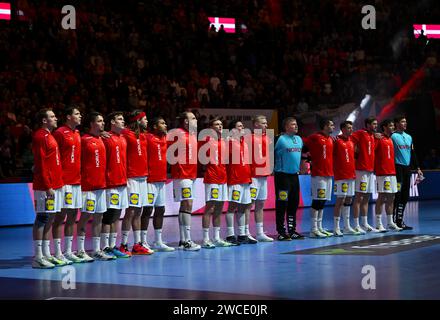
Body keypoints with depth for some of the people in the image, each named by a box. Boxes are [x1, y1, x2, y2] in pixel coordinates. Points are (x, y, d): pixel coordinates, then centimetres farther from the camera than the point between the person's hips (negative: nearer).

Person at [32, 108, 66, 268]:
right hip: (45, 187, -10)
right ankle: (38, 257, -7)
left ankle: (47, 255, 16)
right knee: (42, 219, -8)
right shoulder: (40, 137, -12)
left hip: (54, 185, 10)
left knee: (49, 219, 11)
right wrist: (48, 187, -21)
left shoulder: (49, 136, 19)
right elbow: (40, 164, -18)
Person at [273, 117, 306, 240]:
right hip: (282, 175, -7)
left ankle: (292, 230, 19)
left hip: (294, 175, 7)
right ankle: (281, 232, -1)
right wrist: (273, 168, -11)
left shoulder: (299, 139, 12)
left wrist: (301, 167, 22)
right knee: (282, 204, -5)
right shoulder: (280, 139, -10)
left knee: (294, 204, 11)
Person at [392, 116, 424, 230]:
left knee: (405, 196, 8)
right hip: (397, 168, -7)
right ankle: (395, 221, -6)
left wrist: (417, 168, 17)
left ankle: (400, 220, 14)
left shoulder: (409, 137, 17)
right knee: (398, 195, -9)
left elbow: (413, 154, 21)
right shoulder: (393, 137, -6)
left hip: (407, 168, 7)